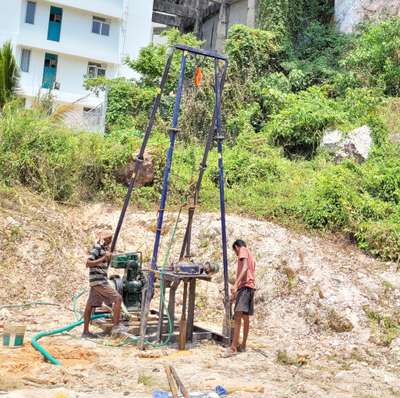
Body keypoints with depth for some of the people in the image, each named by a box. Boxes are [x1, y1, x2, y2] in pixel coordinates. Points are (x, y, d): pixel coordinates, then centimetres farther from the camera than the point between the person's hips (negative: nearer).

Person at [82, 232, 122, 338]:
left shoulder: (104, 248, 16)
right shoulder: (97, 248, -12)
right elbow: (88, 263, -19)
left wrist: (109, 257, 13)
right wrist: (103, 258, -23)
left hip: (100, 281, 9)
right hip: (98, 281, -9)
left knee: (90, 305, 10)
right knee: (117, 298, -11)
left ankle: (85, 331, 14)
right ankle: (115, 326, -9)